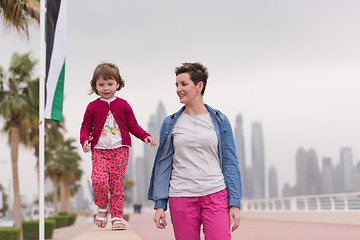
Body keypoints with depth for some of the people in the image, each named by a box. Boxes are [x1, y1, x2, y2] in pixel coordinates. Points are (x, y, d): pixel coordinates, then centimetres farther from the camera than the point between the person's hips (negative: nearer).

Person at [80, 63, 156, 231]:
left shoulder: (123, 105, 8)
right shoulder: (93, 106, 7)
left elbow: (132, 125, 13)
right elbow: (85, 127, 11)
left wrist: (145, 136, -1)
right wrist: (84, 140, -9)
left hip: (120, 150, 1)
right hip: (99, 150, -1)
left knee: (117, 184, 1)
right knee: (99, 180, -20)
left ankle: (116, 217, 9)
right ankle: (102, 208, 5)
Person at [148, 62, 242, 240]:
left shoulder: (220, 121, 6)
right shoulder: (170, 123, 7)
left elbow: (230, 163, 7)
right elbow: (163, 165, 9)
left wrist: (235, 204, 1)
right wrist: (159, 204, 3)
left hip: (216, 195, -1)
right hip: (181, 197, 1)